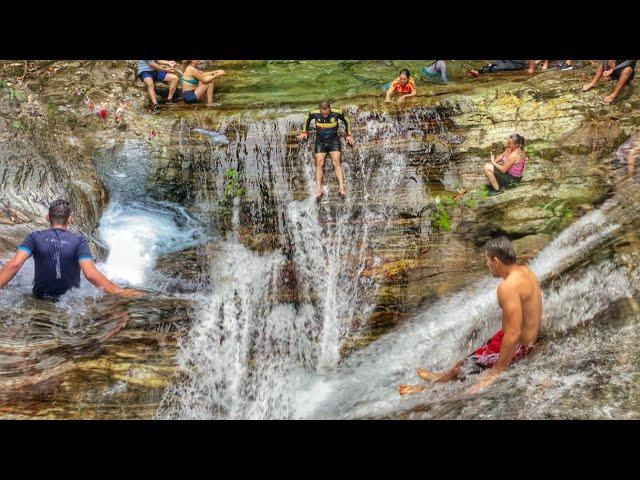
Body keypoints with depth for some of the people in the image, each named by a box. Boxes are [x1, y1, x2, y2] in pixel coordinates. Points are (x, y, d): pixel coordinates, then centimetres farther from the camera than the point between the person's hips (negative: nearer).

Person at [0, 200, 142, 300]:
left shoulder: (35, 237, -8)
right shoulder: (79, 240, -13)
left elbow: (14, 265, -22)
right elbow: (91, 274, -26)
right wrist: (121, 292, -26)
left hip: (41, 297, 1)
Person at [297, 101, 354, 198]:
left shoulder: (337, 113, -17)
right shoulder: (314, 113, -14)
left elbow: (346, 121, 3)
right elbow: (307, 120, 10)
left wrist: (349, 135, 6)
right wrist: (304, 132, 15)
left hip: (333, 141, -1)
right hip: (320, 141, 1)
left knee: (336, 162, -16)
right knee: (319, 163, -14)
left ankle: (341, 187, -25)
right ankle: (318, 189, -22)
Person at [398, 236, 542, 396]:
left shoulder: (508, 286, -29)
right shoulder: (525, 270, 2)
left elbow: (513, 333, -31)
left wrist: (498, 371, -23)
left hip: (516, 345, -9)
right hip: (529, 338, 9)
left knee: (465, 366, 6)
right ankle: (442, 376, 43)